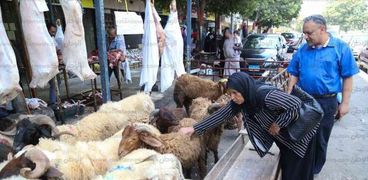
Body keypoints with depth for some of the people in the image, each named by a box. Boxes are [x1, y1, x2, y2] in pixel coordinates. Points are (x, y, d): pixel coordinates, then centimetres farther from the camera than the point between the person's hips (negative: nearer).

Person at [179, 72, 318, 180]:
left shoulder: (266, 96, -36)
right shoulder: (240, 100, -13)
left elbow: (296, 104, -33)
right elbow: (222, 114, -12)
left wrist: (278, 124, -26)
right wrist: (195, 128, -15)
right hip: (283, 137, 7)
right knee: (285, 167, 18)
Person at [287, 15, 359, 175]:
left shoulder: (340, 48, -7)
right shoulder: (302, 50, 1)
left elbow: (348, 77, -5)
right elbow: (294, 75, 7)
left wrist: (344, 103, -7)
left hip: (327, 102, -2)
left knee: (320, 138, 13)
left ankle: (315, 168, 34)